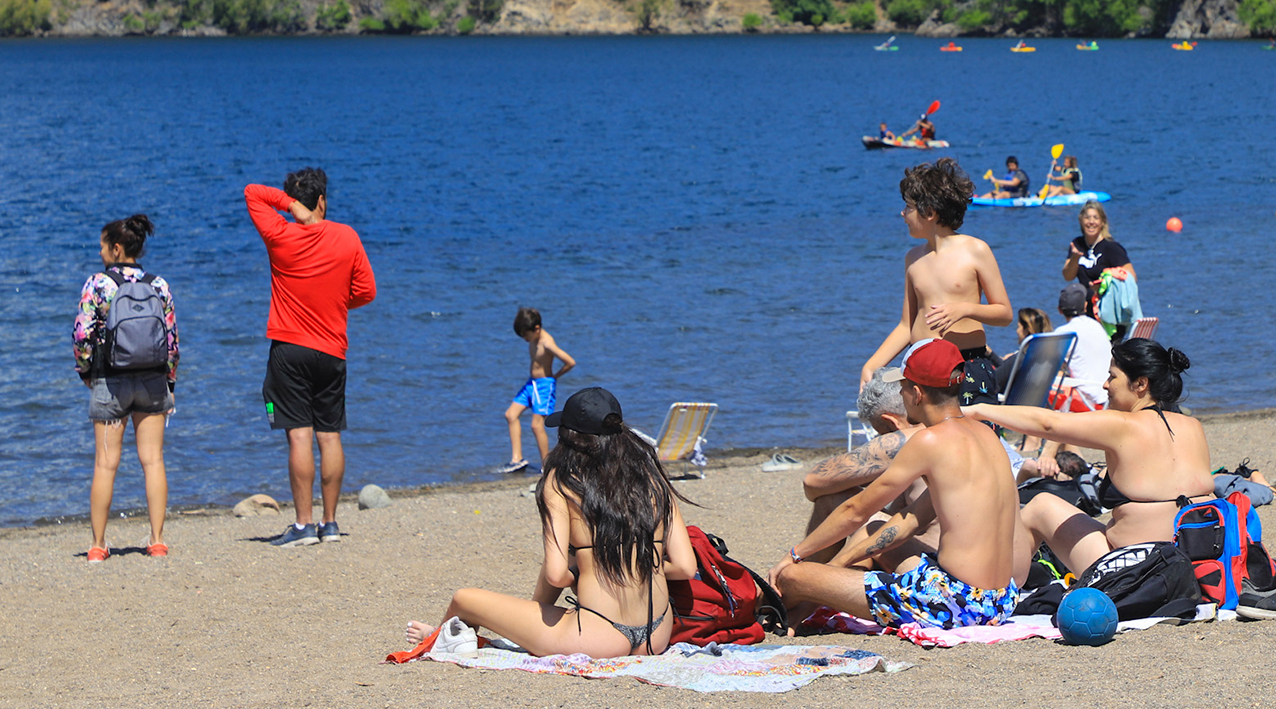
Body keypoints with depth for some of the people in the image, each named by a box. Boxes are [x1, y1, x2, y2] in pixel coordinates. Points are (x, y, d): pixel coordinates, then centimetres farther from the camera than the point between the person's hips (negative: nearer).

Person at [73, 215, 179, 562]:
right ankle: (157, 540, 2)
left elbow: (82, 335, -10)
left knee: (105, 464, 2)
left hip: (109, 381, -3)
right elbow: (172, 339, 3)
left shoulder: (97, 283, -7)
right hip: (153, 381, 3)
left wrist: (85, 371, 6)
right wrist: (170, 384, 12)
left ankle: (98, 544, 5)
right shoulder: (158, 285, 3)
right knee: (153, 459, 5)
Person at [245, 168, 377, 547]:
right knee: (330, 436, 7)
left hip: (289, 347, -2)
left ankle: (303, 524, -8)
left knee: (299, 434, -5)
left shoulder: (280, 235, -7)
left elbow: (252, 192, 5)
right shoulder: (347, 238, 0)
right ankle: (330, 523, 10)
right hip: (332, 350, 3)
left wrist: (290, 203, -4)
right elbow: (366, 291, 5)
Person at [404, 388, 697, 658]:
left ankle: (438, 638, 50)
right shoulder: (651, 476, 5)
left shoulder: (561, 481, -6)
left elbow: (556, 575, -16)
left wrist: (538, 600, 6)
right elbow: (685, 566, 1)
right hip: (657, 638, 6)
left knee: (463, 600, 15)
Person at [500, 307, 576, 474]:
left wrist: (555, 375, -10)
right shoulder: (533, 339, 5)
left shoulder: (546, 343, -22)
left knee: (537, 425, -11)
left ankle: (547, 466, -2)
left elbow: (570, 362, -26)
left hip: (545, 384, -9)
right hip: (531, 383, 9)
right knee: (511, 414, 3)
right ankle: (517, 458, 4)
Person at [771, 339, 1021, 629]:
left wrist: (795, 554, 12)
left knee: (792, 577, -1)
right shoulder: (985, 434, 13)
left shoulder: (932, 440, -11)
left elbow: (856, 511, -2)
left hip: (952, 602, -9)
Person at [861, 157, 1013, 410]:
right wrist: (871, 366, 7)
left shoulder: (975, 251, -1)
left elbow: (1005, 313, 0)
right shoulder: (913, 259, 12)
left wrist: (965, 309, -18)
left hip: (970, 368, -4)